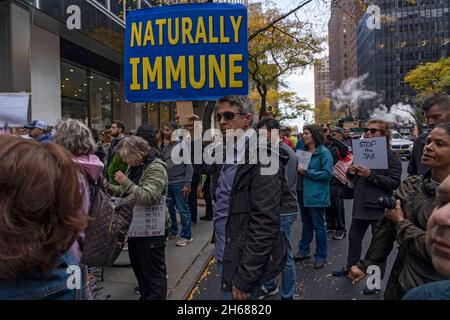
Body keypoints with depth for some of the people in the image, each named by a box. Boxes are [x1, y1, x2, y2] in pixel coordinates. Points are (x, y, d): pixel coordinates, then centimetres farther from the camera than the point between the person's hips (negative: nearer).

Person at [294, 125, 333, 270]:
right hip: (304, 193, 7)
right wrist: (299, 170, -2)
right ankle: (304, 250, 31)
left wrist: (307, 173, -20)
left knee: (319, 227, 4)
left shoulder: (324, 152, -12)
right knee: (306, 224, 18)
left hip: (317, 195, -7)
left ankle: (321, 256, 17)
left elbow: (327, 174, -18)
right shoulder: (304, 151, 10)